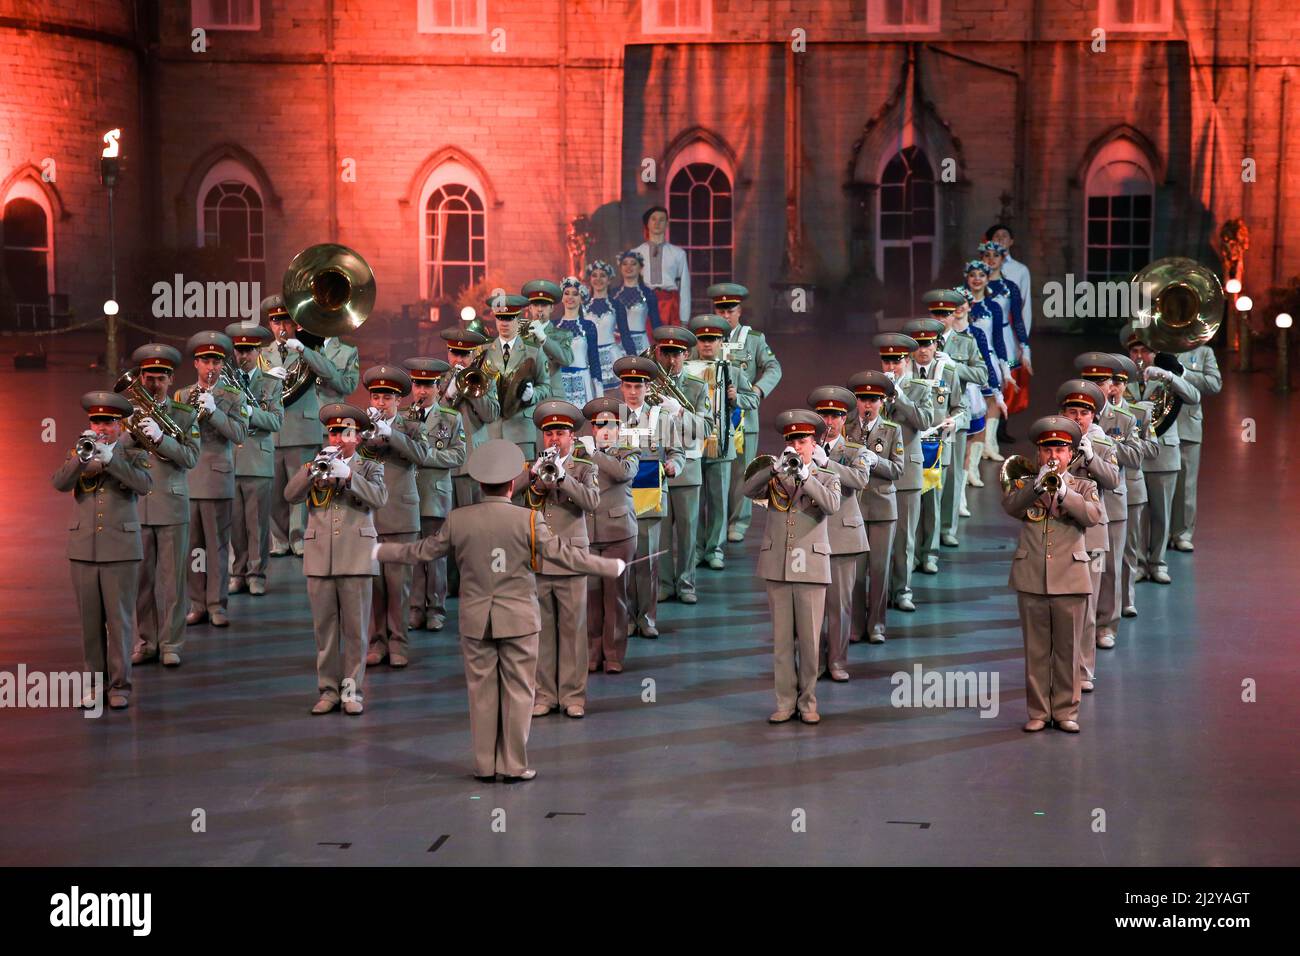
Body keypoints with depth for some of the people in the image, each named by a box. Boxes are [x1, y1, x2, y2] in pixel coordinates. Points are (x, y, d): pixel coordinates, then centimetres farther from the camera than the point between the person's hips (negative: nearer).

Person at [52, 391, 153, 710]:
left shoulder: (133, 455, 4)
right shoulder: (79, 454, 11)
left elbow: (144, 485, -16)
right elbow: (59, 483, -7)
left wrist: (110, 458, -24)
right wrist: (82, 456, -22)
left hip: (121, 548, -3)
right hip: (83, 548, 3)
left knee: (120, 620, -2)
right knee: (91, 621, 7)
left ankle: (120, 684, 4)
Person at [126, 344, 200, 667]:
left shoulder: (184, 414, 5)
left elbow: (192, 457, -8)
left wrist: (161, 437, -17)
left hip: (172, 507, -1)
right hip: (136, 505, 1)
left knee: (173, 578, 1)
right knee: (140, 578, 4)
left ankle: (171, 644, 8)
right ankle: (145, 643, 14)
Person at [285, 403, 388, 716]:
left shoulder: (369, 468, 9)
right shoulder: (312, 467, 15)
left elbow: (379, 498, -11)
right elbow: (291, 494, -3)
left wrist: (347, 474, -23)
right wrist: (314, 468, -18)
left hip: (356, 558, -2)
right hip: (320, 558, 2)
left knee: (355, 629, -1)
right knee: (324, 629, 5)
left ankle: (352, 690, 5)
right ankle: (329, 690, 10)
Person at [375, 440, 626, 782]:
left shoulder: (458, 520, -4)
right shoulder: (528, 520, -12)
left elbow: (424, 550, 7)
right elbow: (565, 555, -11)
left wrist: (381, 551, 24)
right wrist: (613, 567, 0)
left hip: (475, 621, 3)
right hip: (518, 619, -2)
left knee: (482, 693, 9)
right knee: (517, 692, 5)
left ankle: (485, 765, 12)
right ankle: (514, 766, 5)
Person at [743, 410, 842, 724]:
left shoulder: (827, 479, 6)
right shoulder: (775, 477, 10)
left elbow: (832, 505, -16)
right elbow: (749, 490, -10)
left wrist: (804, 475, -27)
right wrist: (778, 467, -24)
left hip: (811, 568, -2)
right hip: (777, 567, 2)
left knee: (809, 639, 1)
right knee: (782, 640, 4)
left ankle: (807, 703, 11)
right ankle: (785, 702, 9)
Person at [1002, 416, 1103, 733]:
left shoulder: (1083, 486, 9)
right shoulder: (1025, 485, 11)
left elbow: (1094, 515, -11)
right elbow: (1009, 505, -11)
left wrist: (1064, 493, -22)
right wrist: (1036, 486, -23)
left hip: (1069, 579, -1)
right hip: (1031, 579, 1)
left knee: (1067, 650, 3)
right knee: (1036, 650, 6)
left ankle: (1066, 711, 11)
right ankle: (1038, 712, 12)